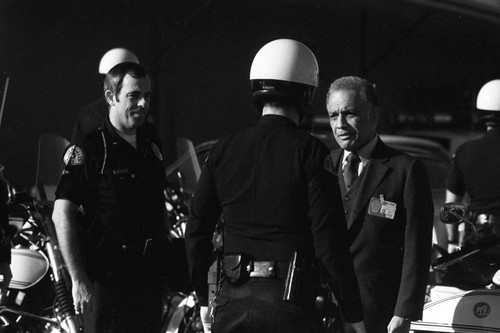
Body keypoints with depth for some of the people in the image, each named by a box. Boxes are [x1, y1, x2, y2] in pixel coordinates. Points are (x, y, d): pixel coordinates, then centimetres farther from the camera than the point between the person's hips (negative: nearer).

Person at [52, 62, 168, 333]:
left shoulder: (151, 151, 13)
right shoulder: (88, 151, -8)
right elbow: (62, 214, -13)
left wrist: (161, 268, 16)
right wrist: (79, 280, -18)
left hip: (148, 278, 7)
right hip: (105, 279, -6)